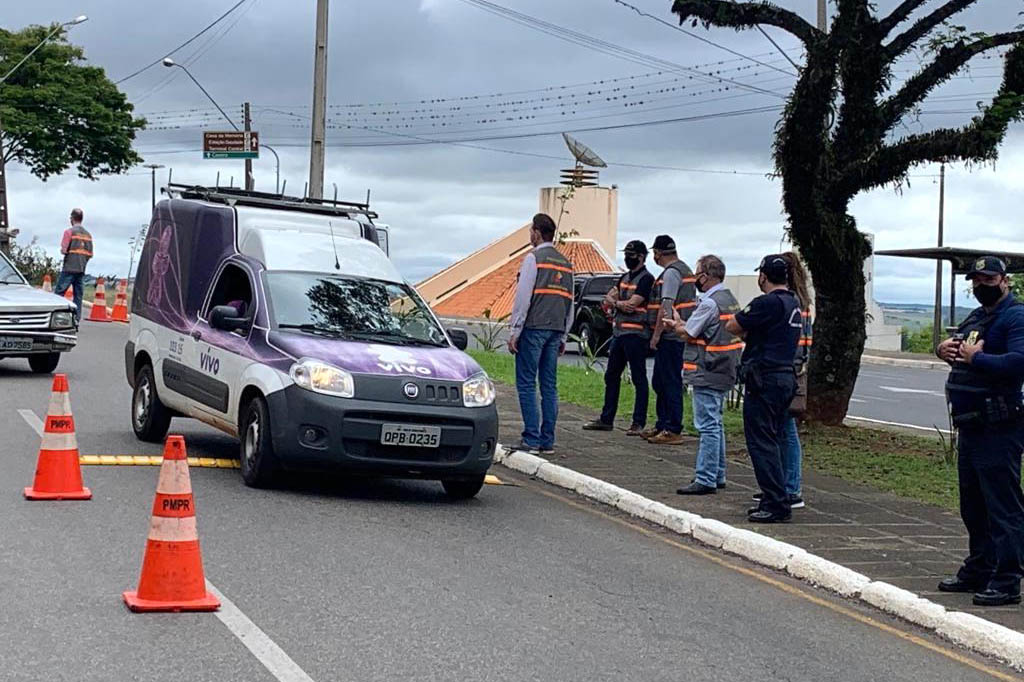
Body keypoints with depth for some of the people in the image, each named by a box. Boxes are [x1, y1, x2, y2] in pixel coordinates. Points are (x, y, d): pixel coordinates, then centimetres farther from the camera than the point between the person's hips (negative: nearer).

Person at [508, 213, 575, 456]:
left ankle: (531, 440, -8)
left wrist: (514, 331, -8)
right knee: (549, 386, 8)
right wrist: (563, 337, 21)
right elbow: (570, 302, 18)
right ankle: (547, 441, 8)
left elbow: (523, 298, -11)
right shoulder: (565, 263, 16)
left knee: (526, 384, -3)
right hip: (556, 329, 7)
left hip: (533, 328, -7)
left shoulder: (534, 258, -6)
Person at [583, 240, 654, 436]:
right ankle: (606, 419, 21)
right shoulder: (625, 277, 17)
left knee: (639, 379, -4)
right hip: (619, 332, 9)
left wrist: (614, 302, -2)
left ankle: (639, 423, -1)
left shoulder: (646, 279, -9)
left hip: (635, 334, -9)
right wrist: (619, 303, -11)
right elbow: (608, 298, 10)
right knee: (611, 376, 13)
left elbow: (632, 304, -18)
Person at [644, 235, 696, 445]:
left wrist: (656, 334, -18)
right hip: (680, 335, 10)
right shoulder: (685, 270, 18)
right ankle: (662, 425, 23)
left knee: (671, 383, -7)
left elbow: (666, 307, -21)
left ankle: (673, 430, -5)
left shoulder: (671, 272, -14)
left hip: (670, 335, -10)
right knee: (660, 382, 16)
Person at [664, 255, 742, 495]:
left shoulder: (709, 303, -18)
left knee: (708, 426, -8)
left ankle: (706, 479, -7)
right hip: (724, 373, 10)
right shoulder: (730, 300, 13)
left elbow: (688, 334, -11)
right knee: (715, 424, 17)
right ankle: (717, 475, 23)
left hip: (708, 374, -10)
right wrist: (681, 323, 14)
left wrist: (675, 324, 9)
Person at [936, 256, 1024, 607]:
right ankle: (978, 571, 29)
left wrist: (975, 357, -18)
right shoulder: (976, 317, 19)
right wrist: (944, 348, 5)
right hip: (970, 427, 10)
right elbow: (956, 345, 29)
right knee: (973, 505, 18)